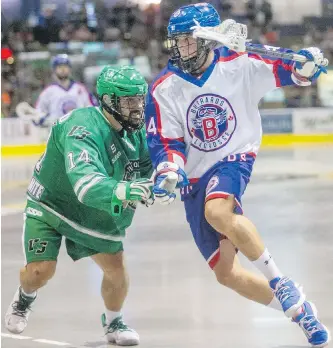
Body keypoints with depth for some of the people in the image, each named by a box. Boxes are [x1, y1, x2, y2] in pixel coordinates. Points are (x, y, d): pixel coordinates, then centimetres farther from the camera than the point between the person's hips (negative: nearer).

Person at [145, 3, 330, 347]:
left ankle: (279, 281, -22)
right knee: (225, 273, 1)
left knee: (217, 211, -38)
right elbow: (165, 141, -5)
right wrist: (168, 172, -25)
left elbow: (287, 72, -1)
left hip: (233, 161, -3)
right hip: (195, 180, 4)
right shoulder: (164, 89, -6)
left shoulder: (240, 66, -10)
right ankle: (299, 309, 17)